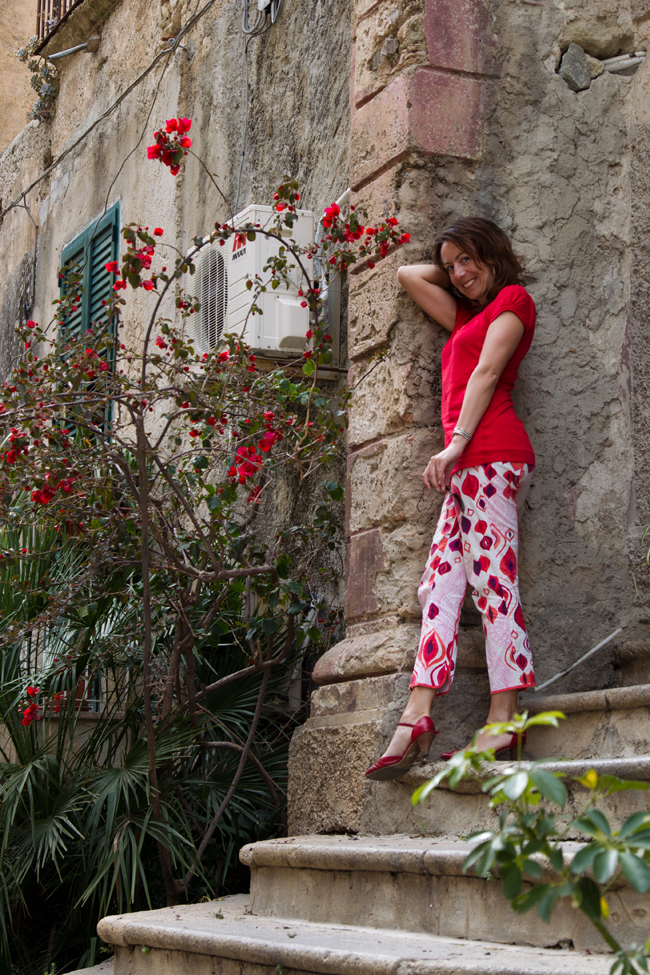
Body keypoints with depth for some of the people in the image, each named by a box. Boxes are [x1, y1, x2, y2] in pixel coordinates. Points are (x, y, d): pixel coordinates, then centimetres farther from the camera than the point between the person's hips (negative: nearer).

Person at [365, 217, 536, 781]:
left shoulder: (512, 299, 8)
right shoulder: (469, 317, 32)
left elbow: (487, 374, -5)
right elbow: (408, 275, 43)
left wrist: (456, 443, -14)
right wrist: (458, 272, 35)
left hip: (489, 454, -9)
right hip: (471, 464, 9)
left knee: (494, 582, -14)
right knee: (440, 582, -4)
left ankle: (502, 723, -18)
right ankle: (416, 719, -13)